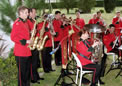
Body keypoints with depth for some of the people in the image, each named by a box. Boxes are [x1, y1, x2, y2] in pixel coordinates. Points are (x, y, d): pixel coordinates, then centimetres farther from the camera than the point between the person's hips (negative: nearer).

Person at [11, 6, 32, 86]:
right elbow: (13, 37, -18)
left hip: (27, 52, 9)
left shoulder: (25, 22, 16)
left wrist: (29, 40, 10)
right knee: (22, 72, 0)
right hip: (21, 53, -9)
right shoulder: (17, 23, -12)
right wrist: (25, 41, -19)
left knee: (28, 71, 14)